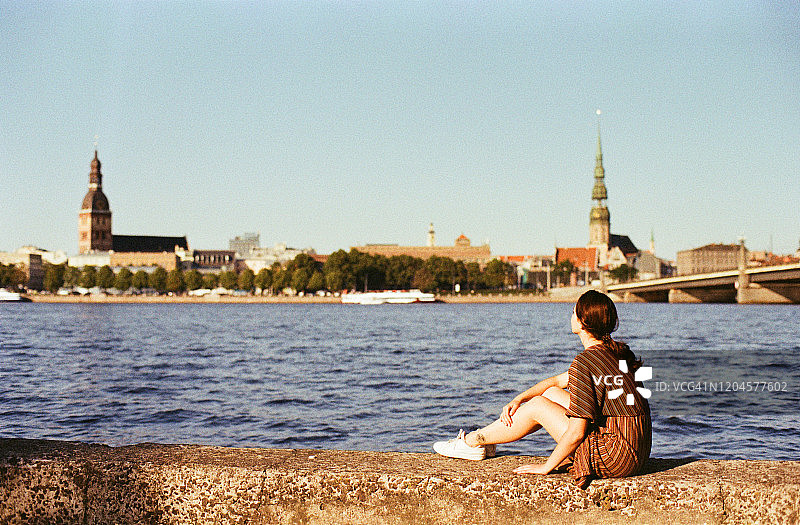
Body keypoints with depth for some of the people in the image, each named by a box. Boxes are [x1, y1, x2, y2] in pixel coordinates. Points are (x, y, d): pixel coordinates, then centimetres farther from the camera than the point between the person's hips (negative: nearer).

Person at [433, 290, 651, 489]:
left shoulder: (583, 363, -18)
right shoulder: (620, 352, 11)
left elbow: (576, 433, -20)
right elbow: (557, 381, 19)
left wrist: (546, 466, -7)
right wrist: (518, 400, 12)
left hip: (613, 458, -9)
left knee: (538, 406, 2)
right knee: (551, 393, 15)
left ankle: (473, 441, 22)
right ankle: (480, 440, 27)